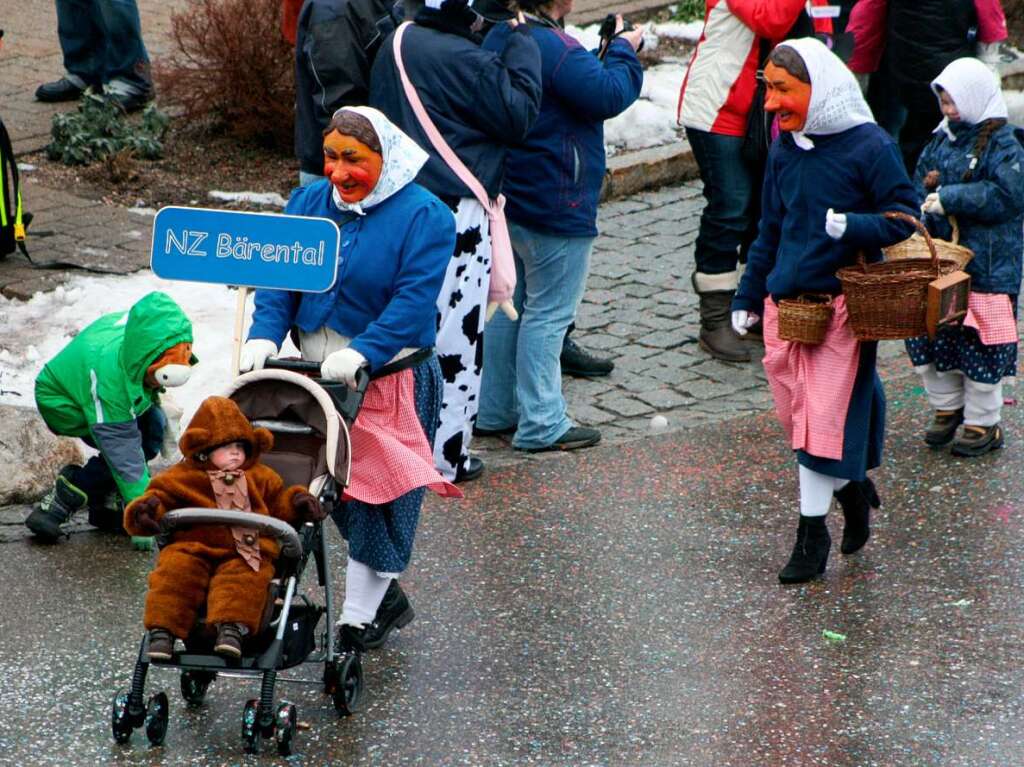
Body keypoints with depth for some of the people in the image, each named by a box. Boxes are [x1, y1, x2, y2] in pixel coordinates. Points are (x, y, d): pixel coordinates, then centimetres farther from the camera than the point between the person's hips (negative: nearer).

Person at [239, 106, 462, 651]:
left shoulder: (424, 217, -11)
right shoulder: (309, 202, 6)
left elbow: (412, 301, -19)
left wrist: (362, 353, -30)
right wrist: (265, 334, -17)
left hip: (390, 379, -6)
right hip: (316, 375, 6)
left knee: (378, 491, -2)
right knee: (336, 488, 12)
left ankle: (359, 618, 8)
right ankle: (386, 597, 28)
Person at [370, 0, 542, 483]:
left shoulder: (396, 42, 6)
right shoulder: (464, 59, -20)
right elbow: (518, 115, -13)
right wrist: (521, 41, -7)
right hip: (455, 213, -8)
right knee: (455, 333, 2)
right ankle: (445, 456, 9)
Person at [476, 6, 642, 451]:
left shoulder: (500, 38, 6)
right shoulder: (556, 50, -24)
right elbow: (610, 95, -23)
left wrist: (605, 51, 2)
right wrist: (623, 48, -8)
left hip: (511, 199, 9)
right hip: (557, 210, -9)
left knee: (510, 304, 18)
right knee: (548, 313, -1)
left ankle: (494, 412, 26)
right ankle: (540, 425, 4)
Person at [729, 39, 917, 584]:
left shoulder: (868, 146, -10)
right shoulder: (784, 150, 8)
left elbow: (904, 215, -6)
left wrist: (854, 227, -24)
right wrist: (748, 295, 17)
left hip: (843, 305, -6)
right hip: (785, 300, 6)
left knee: (826, 415, -5)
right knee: (797, 413, 9)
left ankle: (812, 533, 3)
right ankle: (852, 488, 31)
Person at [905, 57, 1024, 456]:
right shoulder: (942, 141, 11)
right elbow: (921, 180, 22)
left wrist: (950, 197, -23)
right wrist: (926, 188, -3)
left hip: (987, 268, -7)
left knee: (980, 346, -1)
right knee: (929, 339, 9)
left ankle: (983, 423, 13)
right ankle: (947, 408, 28)